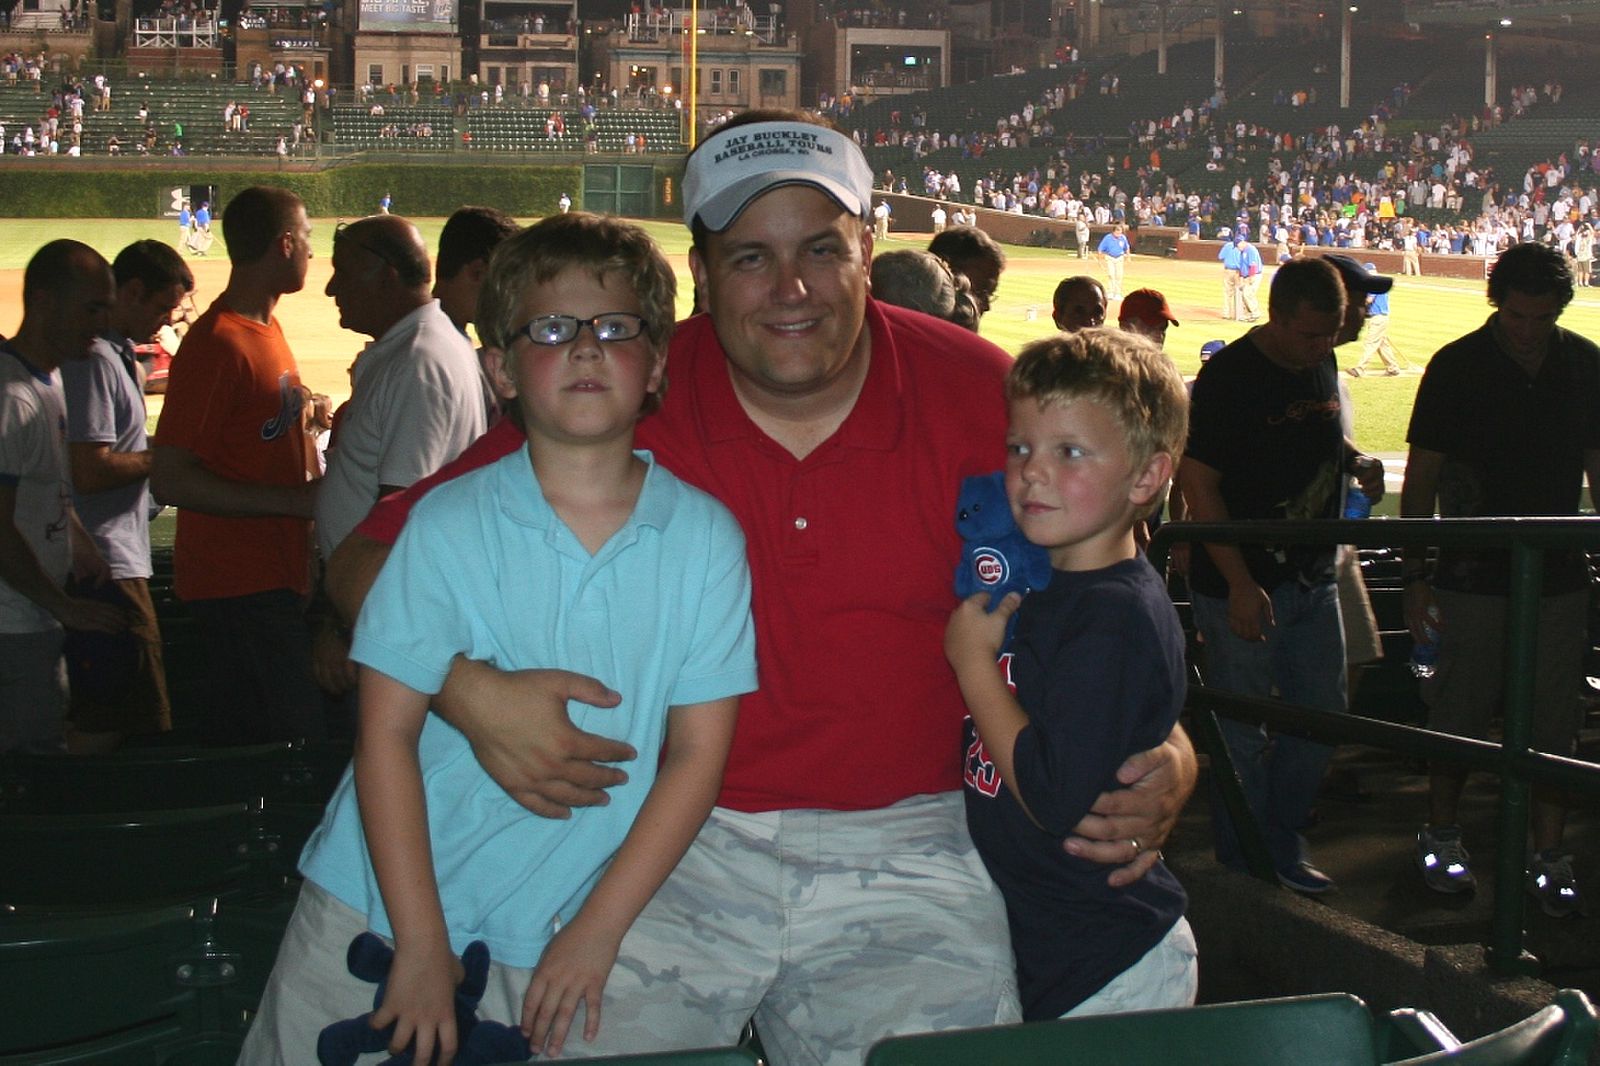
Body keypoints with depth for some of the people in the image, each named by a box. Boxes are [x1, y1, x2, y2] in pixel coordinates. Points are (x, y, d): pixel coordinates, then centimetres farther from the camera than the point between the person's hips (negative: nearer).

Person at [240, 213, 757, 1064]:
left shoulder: (704, 539, -5)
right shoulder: (449, 524, -7)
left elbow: (697, 752, -3)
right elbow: (387, 733, -6)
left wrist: (596, 931, -7)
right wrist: (421, 946, -11)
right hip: (381, 908, 0)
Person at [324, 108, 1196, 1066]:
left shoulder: (981, 396, -3)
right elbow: (370, 561, -3)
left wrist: (1168, 757, -9)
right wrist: (473, 693, -21)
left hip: (902, 851, 1)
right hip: (668, 836, 0)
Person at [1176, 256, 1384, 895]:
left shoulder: (1321, 364, 8)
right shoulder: (1229, 375, -16)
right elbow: (1198, 484, -17)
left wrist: (1355, 461, 2)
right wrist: (1240, 586, -21)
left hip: (1312, 578, 8)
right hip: (1242, 585, -8)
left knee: (1323, 715, 14)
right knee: (1243, 734, 1)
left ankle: (1282, 839, 31)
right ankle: (1246, 864, 16)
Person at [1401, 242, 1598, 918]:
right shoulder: (1456, 367, -5)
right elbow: (1421, 479, -3)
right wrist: (1415, 576, -6)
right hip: (1473, 577, -2)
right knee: (1459, 716, 8)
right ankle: (1441, 837, 24)